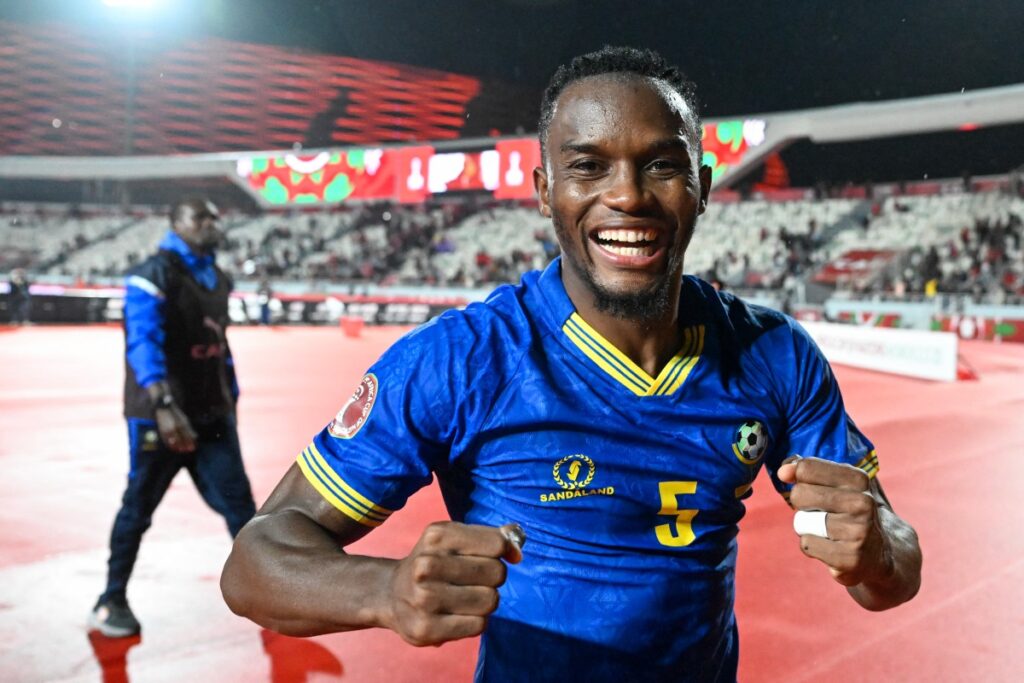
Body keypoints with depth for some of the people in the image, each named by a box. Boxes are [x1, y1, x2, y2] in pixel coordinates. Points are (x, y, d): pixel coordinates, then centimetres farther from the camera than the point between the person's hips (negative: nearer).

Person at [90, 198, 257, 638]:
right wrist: (163, 405, -35)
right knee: (138, 509, 7)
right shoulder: (154, 273, -11)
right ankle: (111, 602, 25)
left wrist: (230, 400, 20)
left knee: (239, 503, 3)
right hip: (159, 416, -6)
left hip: (211, 415, 6)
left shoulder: (217, 279, 13)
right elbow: (143, 341, -24)